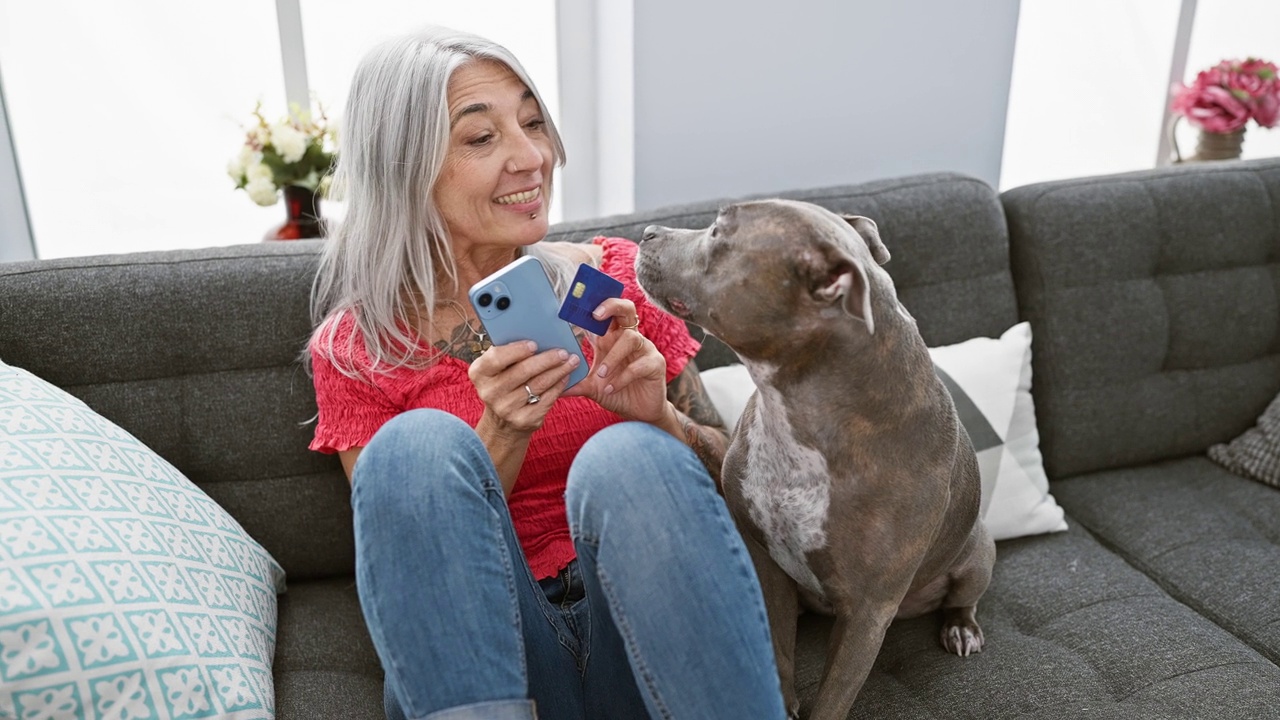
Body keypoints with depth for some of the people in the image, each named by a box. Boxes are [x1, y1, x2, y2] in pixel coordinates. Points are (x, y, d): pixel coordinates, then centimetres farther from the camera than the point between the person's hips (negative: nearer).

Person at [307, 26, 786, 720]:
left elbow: (726, 474, 8)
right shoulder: (354, 350, 1)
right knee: (420, 442, -26)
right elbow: (413, 565, -2)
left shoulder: (613, 279, 3)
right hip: (480, 660, 0)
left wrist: (656, 417, -14)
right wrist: (502, 435, -18)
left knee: (625, 454, -29)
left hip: (648, 638, 1)